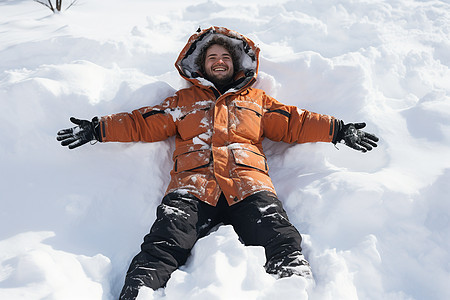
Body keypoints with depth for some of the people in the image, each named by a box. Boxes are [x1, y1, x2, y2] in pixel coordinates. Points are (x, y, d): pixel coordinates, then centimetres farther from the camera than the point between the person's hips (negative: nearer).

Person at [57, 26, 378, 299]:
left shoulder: (258, 100, 31)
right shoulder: (183, 100, 29)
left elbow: (295, 122, 25)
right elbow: (143, 123, 24)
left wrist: (338, 130, 13)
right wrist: (97, 129, 13)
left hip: (247, 184, 1)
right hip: (193, 183, 0)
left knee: (282, 243, -26)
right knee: (164, 244, -26)